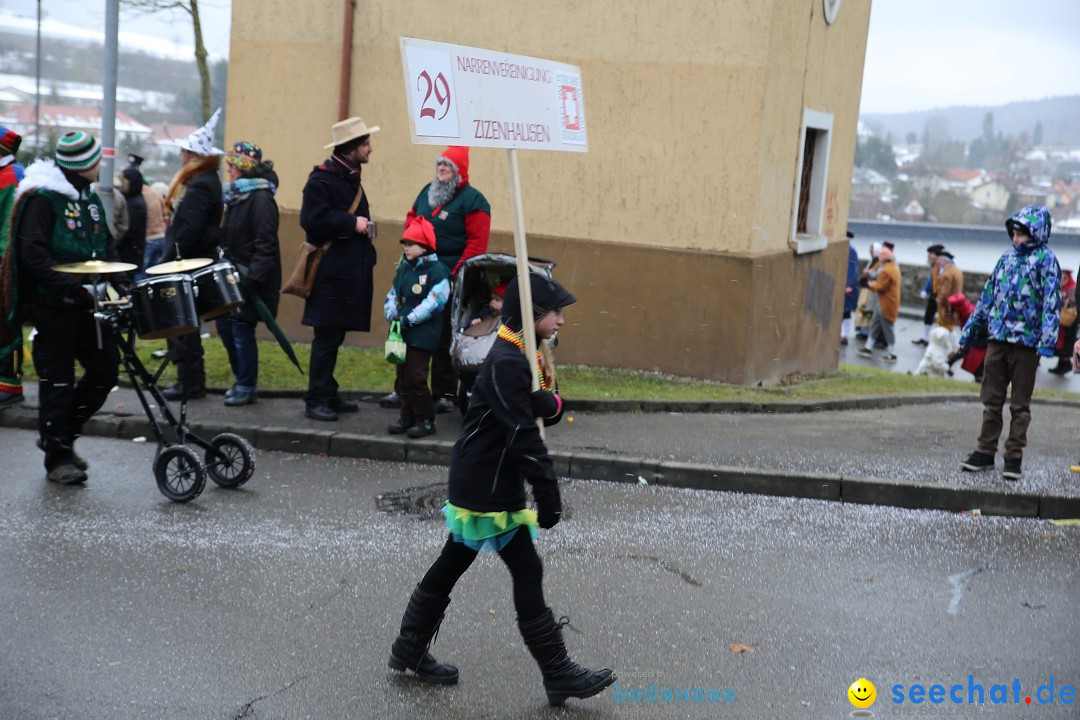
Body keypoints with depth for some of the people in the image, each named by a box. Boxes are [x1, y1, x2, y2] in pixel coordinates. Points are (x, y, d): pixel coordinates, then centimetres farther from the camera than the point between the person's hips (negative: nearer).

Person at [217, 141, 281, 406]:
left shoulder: (260, 198, -16)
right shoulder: (236, 195, 13)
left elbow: (265, 245, -21)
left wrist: (253, 280, -25)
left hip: (251, 278, -9)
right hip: (234, 275, 9)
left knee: (242, 328, -4)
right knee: (224, 324, 12)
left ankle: (246, 387, 9)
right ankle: (243, 380, 24)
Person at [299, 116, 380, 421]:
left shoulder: (351, 179, 17)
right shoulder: (322, 179, -12)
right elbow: (311, 220, -22)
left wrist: (367, 265, 18)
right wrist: (352, 223, -18)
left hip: (351, 274, 9)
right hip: (331, 275, -9)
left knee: (334, 336, 13)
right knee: (327, 336, -6)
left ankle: (328, 395, 20)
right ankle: (316, 400, -2)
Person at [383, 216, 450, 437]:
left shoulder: (436, 270, -11)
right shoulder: (404, 268, 13)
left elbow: (434, 303, -19)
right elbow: (393, 294, 17)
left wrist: (409, 320, -20)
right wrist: (392, 314, -3)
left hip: (423, 334, -8)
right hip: (402, 332, 8)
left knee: (415, 377, -9)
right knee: (402, 375, 11)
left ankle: (426, 420, 2)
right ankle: (407, 417, 22)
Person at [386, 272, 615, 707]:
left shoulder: (524, 357, 10)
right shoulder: (506, 362, -21)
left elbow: (551, 413, 9)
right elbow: (523, 436, -24)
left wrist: (549, 400, -15)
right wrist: (549, 497, -21)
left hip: (479, 486, 10)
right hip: (489, 490, -10)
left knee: (451, 566, 16)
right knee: (527, 573, -3)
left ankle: (409, 652, 27)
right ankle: (559, 675, 5)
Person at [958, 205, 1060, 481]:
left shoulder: (1046, 260, -4)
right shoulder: (1008, 257, 14)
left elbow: (1051, 302, -12)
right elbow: (988, 294, 19)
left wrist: (1047, 340, -22)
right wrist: (970, 329, 17)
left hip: (1026, 342, -6)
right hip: (997, 337, 6)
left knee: (1020, 405, 2)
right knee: (991, 400, 9)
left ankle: (1014, 457, 7)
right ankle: (985, 452, 17)